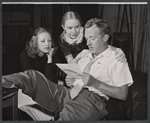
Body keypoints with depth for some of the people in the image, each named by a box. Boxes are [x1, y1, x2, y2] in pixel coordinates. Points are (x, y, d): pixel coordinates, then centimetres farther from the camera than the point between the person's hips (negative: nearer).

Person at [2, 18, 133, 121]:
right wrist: (70, 81, -2)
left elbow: (122, 94, -5)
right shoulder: (84, 53, 21)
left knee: (67, 116, -38)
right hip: (69, 93, 7)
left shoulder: (116, 58, 2)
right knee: (33, 76, -11)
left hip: (91, 99, -6)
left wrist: (95, 83, -15)